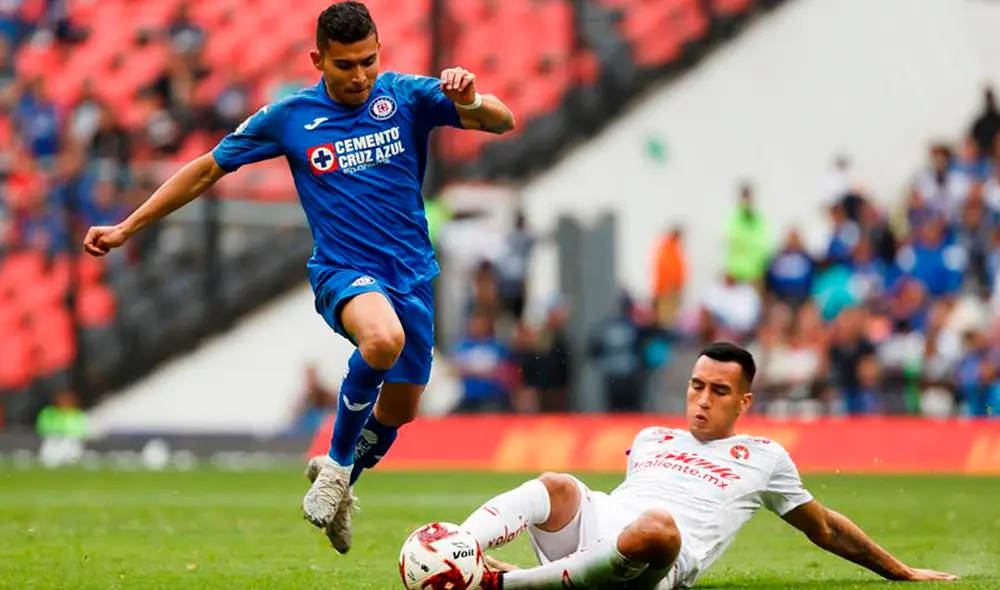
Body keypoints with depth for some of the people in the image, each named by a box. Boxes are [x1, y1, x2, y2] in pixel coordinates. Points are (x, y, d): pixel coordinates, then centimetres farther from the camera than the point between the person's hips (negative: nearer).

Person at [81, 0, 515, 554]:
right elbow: (207, 169, 6)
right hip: (342, 269, -3)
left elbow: (503, 122, -7)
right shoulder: (288, 116, -3)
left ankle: (341, 478, 44)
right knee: (383, 338, -35)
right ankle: (336, 464, -13)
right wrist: (126, 228, 7)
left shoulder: (406, 95, -2)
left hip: (412, 271, 3)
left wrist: (471, 101, -32)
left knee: (400, 407, 11)